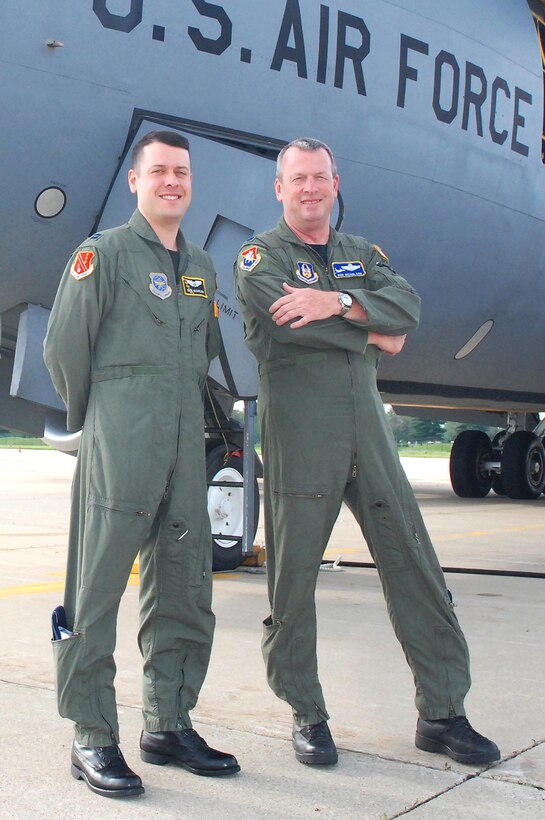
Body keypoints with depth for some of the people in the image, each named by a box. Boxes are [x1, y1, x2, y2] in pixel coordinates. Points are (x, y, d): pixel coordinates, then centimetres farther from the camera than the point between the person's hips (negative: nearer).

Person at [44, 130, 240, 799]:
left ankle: (168, 726, 19)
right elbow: (63, 346, -1)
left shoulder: (201, 267, 19)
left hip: (186, 436, 7)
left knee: (184, 587, 8)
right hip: (119, 439, -6)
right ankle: (93, 738, 2)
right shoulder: (104, 252, 1)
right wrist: (91, 418, 8)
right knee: (97, 586, -6)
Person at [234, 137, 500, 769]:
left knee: (413, 563, 2)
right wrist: (375, 335, -6)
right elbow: (287, 322, -16)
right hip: (297, 435, -4)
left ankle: (441, 711, 12)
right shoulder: (260, 257, 4)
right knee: (293, 576, 0)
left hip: (366, 426, 5)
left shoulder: (361, 254, 19)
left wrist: (339, 302, -17)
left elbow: (408, 307, 0)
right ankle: (307, 714, 15)